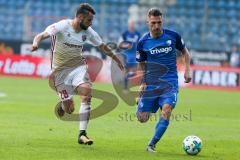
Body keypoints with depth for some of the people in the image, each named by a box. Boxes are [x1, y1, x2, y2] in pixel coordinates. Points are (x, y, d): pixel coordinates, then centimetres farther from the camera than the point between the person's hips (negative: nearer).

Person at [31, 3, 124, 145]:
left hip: (78, 67, 3)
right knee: (69, 110, -7)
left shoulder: (88, 32, 0)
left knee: (87, 91, -26)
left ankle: (82, 134, -22)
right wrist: (36, 43, -46)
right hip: (61, 69, -3)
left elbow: (103, 47, 16)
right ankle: (61, 106, 35)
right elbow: (42, 35, -24)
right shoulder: (62, 26, -14)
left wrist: (116, 59, 26)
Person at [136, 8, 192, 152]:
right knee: (142, 118, -3)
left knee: (166, 110, -27)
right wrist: (143, 83, -3)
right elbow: (141, 64, 11)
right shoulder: (143, 42, -1)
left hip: (170, 82, -1)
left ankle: (152, 144, -17)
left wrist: (187, 70, 3)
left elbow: (185, 51, 15)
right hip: (151, 84, 1)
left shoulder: (173, 36, -2)